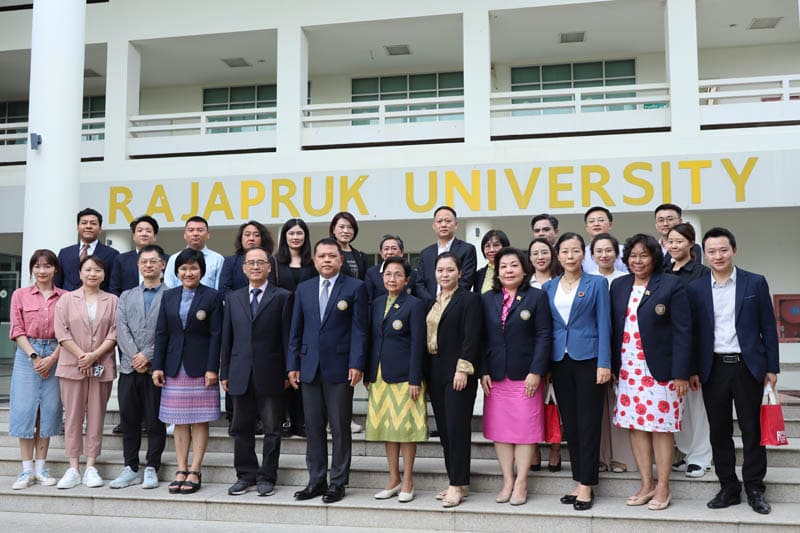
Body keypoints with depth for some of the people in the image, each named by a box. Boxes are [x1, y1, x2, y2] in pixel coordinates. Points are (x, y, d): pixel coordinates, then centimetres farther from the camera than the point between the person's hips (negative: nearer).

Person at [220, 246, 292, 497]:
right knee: (242, 428, 10)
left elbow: (286, 336, -2)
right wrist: (224, 372, 7)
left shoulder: (282, 297, 1)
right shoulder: (233, 298, 12)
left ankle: (267, 477, 14)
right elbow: (227, 337, 11)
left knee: (272, 429, 3)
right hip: (241, 374, 4)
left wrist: (288, 371, -5)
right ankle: (246, 475, 23)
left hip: (270, 374, -3)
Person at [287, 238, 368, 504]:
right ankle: (316, 481, 20)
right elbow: (296, 330, 12)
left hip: (340, 368, -4)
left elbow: (359, 329, -5)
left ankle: (338, 482, 14)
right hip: (310, 368, 4)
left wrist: (356, 364, -12)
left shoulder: (355, 287, -1)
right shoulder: (303, 289, 11)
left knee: (340, 428, 3)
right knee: (313, 427, 10)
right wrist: (293, 364, 6)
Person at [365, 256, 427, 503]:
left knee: (405, 427, 1)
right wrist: (368, 375, 9)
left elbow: (417, 344, -9)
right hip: (380, 376, 6)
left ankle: (407, 482, 13)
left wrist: (415, 379, -14)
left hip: (404, 376, -6)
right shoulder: (376, 304, 11)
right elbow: (372, 340, 13)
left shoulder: (414, 305, -6)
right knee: (386, 426, 11)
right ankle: (394, 479, 22)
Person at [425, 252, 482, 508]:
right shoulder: (432, 301, 15)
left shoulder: (469, 299, -5)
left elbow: (471, 338, -12)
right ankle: (457, 482, 20)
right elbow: (426, 336, 15)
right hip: (435, 372, 7)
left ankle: (458, 485, 3)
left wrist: (462, 369, -19)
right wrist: (423, 372, 10)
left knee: (457, 428, -5)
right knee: (444, 429, 10)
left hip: (458, 372, -7)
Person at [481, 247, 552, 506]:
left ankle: (521, 484, 12)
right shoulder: (487, 299, 9)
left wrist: (536, 372, -12)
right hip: (495, 376, 3)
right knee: (499, 428, 7)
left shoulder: (537, 297, 0)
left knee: (525, 428, 2)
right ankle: (507, 481, 18)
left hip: (525, 375, -3)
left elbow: (544, 336, -5)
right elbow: (482, 338, 8)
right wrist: (484, 371, -1)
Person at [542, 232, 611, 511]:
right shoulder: (549, 287, 10)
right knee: (569, 424, 8)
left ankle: (587, 485, 6)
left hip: (588, 359, -4)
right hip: (560, 361, 4)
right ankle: (579, 481, 18)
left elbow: (603, 324, -3)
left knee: (588, 424, -2)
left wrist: (604, 363, -10)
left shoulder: (597, 284, 1)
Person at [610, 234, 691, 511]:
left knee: (660, 426, 2)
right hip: (628, 369, 4)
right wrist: (613, 366, 6)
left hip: (660, 370, -4)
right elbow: (613, 328, 11)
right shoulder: (618, 285, 10)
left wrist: (680, 373, -12)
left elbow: (682, 331, -7)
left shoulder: (671, 285, -4)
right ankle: (646, 485, 20)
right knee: (635, 425, 7)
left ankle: (663, 488, 15)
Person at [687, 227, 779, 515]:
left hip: (748, 366, -1)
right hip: (713, 368, 1)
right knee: (719, 431, 8)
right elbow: (693, 331, 5)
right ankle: (728, 488, 19)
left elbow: (768, 327, 2)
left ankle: (754, 488, 18)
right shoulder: (695, 288, 3)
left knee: (752, 429, 6)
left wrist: (772, 367, -1)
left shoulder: (755, 283, 0)